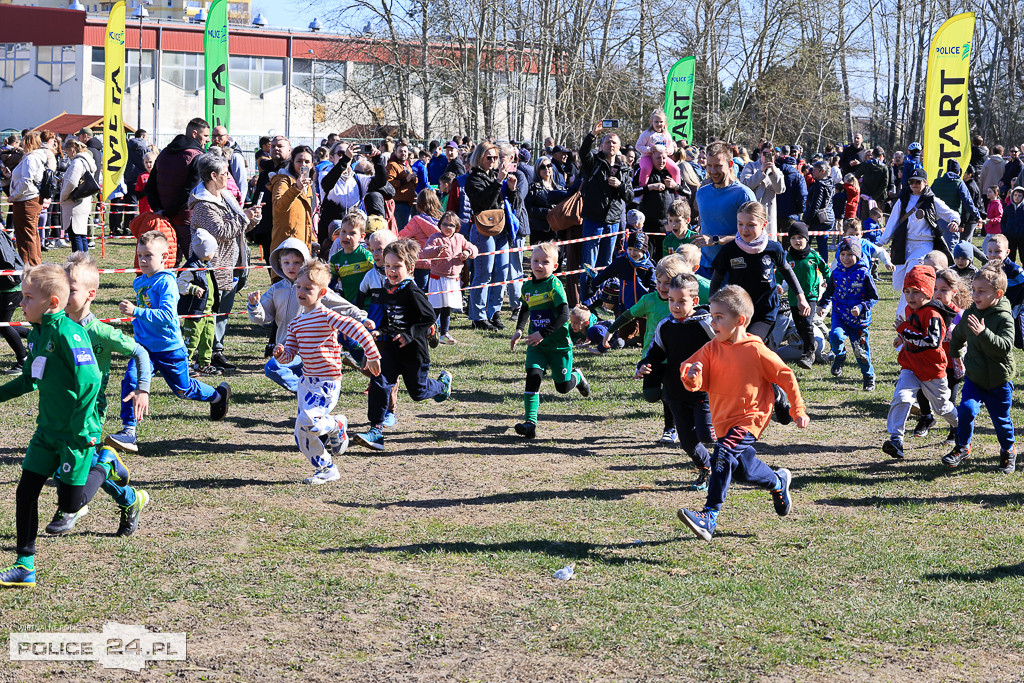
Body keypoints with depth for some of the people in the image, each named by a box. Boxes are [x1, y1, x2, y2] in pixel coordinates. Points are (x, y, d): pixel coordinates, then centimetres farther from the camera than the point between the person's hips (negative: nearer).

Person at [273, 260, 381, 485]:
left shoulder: (327, 316, -12)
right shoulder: (296, 323, 11)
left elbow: (356, 329, -18)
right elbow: (290, 354, 10)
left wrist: (372, 356, -19)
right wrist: (281, 354, -13)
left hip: (327, 383, -8)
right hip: (307, 381, 8)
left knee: (307, 421, -25)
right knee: (301, 434, 6)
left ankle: (337, 426, 7)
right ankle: (326, 469, 22)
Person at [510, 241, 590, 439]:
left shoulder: (554, 285, -15)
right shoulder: (527, 287, 4)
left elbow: (564, 315, -21)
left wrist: (543, 333, -26)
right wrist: (519, 330, 10)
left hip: (558, 343, -4)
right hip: (536, 344, 4)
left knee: (563, 387, 6)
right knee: (533, 377, -16)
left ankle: (576, 376, 43)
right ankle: (530, 423, -17)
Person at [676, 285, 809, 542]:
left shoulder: (756, 351, -12)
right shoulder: (711, 349, 0)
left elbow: (786, 376, -2)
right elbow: (699, 383, -5)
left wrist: (798, 411, 3)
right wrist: (691, 377, -30)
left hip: (750, 417, -7)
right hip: (722, 419, 7)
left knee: (723, 454, -27)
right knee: (743, 468, 18)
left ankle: (710, 516, -32)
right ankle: (778, 482, 50)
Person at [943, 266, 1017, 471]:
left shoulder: (1004, 318, -17)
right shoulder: (970, 314, -1)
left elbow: (1005, 346, -31)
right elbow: (958, 335, 20)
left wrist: (984, 333, -42)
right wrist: (955, 356, 27)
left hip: (999, 381, -3)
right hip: (974, 377, 3)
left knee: (1001, 419, 8)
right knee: (967, 409, -15)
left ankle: (1008, 450, 34)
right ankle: (962, 448, 3)